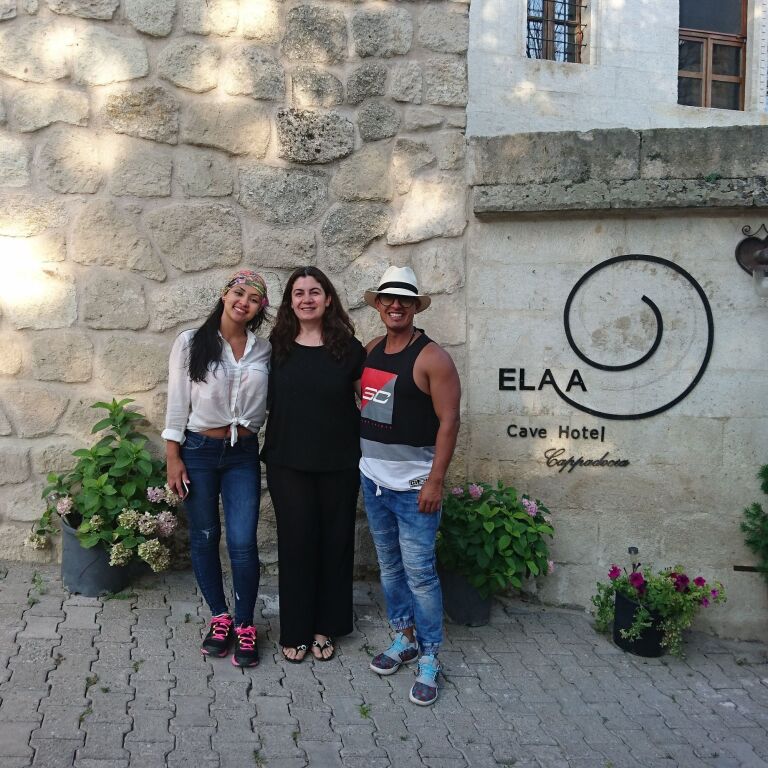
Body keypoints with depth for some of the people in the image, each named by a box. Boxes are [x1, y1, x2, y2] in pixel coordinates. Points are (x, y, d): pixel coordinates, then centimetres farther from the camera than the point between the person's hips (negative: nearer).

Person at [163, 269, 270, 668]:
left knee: (243, 544, -4)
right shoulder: (190, 342, -4)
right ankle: (219, 618, 27)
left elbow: (270, 402, 10)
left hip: (243, 454, 1)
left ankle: (244, 627, 14)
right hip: (198, 451, -1)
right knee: (204, 539, 9)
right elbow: (177, 403, -3)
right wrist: (173, 457, -6)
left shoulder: (264, 350, 3)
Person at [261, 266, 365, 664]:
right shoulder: (276, 347, 2)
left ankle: (325, 628, 25)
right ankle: (296, 631, 20)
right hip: (288, 463, 0)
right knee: (296, 541, 5)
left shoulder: (348, 347, -1)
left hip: (339, 464, 0)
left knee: (334, 541, 8)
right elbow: (263, 398, 10)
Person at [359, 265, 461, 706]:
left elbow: (449, 421, -15)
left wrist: (436, 480, -19)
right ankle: (405, 639, 31)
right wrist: (361, 462, 13)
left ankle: (430, 659, 9)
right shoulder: (372, 351, 9)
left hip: (413, 485, -7)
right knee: (390, 566, 16)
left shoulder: (431, 358, -12)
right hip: (374, 479, 7)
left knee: (419, 572, -3)